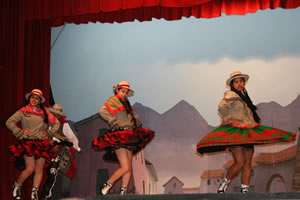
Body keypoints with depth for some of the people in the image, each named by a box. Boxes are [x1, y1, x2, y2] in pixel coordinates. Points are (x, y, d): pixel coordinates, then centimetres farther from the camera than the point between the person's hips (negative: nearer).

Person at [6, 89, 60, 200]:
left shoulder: (44, 112, 12)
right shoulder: (23, 111, 3)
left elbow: (56, 123, 21)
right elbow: (9, 122, 0)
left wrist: (49, 132, 9)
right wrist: (20, 132, -5)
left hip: (42, 144, 4)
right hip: (28, 143, -4)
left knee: (39, 169, 0)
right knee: (30, 168, -12)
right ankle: (17, 186, 12)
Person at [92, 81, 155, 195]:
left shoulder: (126, 103, 22)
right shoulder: (114, 100, -1)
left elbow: (135, 116, 28)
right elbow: (102, 111, -16)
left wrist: (135, 121, 8)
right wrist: (114, 121, -16)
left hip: (129, 137, 8)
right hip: (119, 136, -8)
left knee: (129, 169, 5)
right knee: (125, 168, -15)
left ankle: (123, 192, 9)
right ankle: (107, 186, 0)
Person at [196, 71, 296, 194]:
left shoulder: (244, 96, 22)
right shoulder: (231, 95, -3)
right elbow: (222, 108, -21)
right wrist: (230, 120, -16)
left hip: (247, 133, 8)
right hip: (234, 131, -8)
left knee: (248, 163, 0)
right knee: (240, 162, -18)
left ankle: (244, 191, 2)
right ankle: (223, 185, -2)